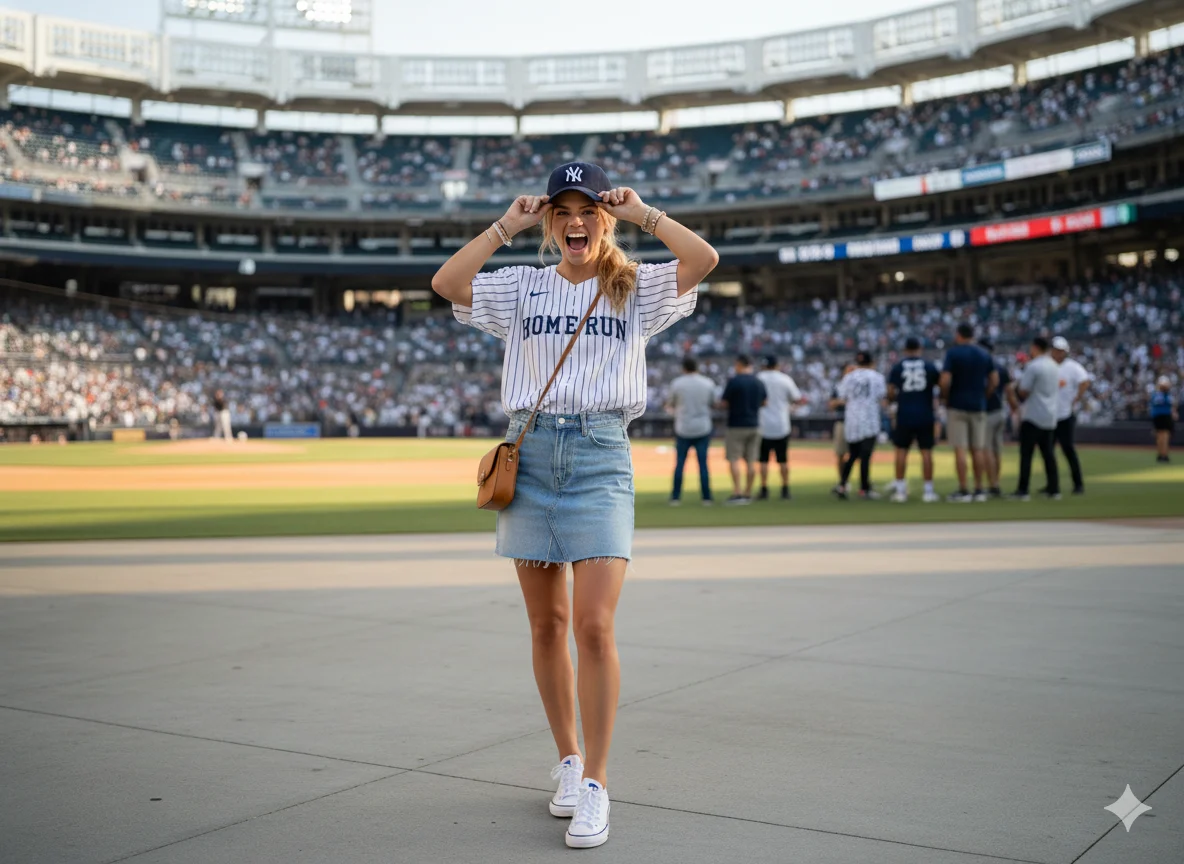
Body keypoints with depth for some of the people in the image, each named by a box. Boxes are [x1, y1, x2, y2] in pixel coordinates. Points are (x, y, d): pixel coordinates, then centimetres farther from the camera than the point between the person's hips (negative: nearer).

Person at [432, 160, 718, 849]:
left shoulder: (636, 290, 8)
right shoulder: (522, 287, 12)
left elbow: (705, 260, -8)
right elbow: (446, 283, -2)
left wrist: (643, 212, -1)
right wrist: (507, 226, 1)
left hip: (602, 455, -2)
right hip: (531, 451, 3)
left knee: (594, 624, -11)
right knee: (547, 623, 8)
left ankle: (597, 781, 0)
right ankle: (568, 759, 25)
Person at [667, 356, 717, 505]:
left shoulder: (677, 383, -6)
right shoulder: (708, 383, -2)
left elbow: (672, 404, 5)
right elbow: (713, 403, 9)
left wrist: (670, 407, 27)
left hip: (683, 429, -1)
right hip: (703, 429, 1)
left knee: (679, 463, 7)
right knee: (703, 463, 5)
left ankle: (675, 497, 7)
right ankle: (706, 498, 4)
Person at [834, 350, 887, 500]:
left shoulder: (848, 378, 6)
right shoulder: (877, 377, 0)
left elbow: (844, 400, 7)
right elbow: (883, 402, -3)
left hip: (851, 421, 3)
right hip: (870, 422, -3)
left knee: (852, 455, 11)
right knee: (865, 456, -1)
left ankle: (842, 485, 0)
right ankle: (864, 489, 2)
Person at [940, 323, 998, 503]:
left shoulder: (953, 353, -7)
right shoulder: (985, 355, 8)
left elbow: (945, 380, -15)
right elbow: (994, 380, 7)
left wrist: (944, 398, -1)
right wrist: (983, 397, 14)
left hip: (957, 406, -5)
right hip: (978, 407, 5)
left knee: (960, 449, -4)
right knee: (977, 449, 8)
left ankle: (963, 491, -5)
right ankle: (979, 490, 9)